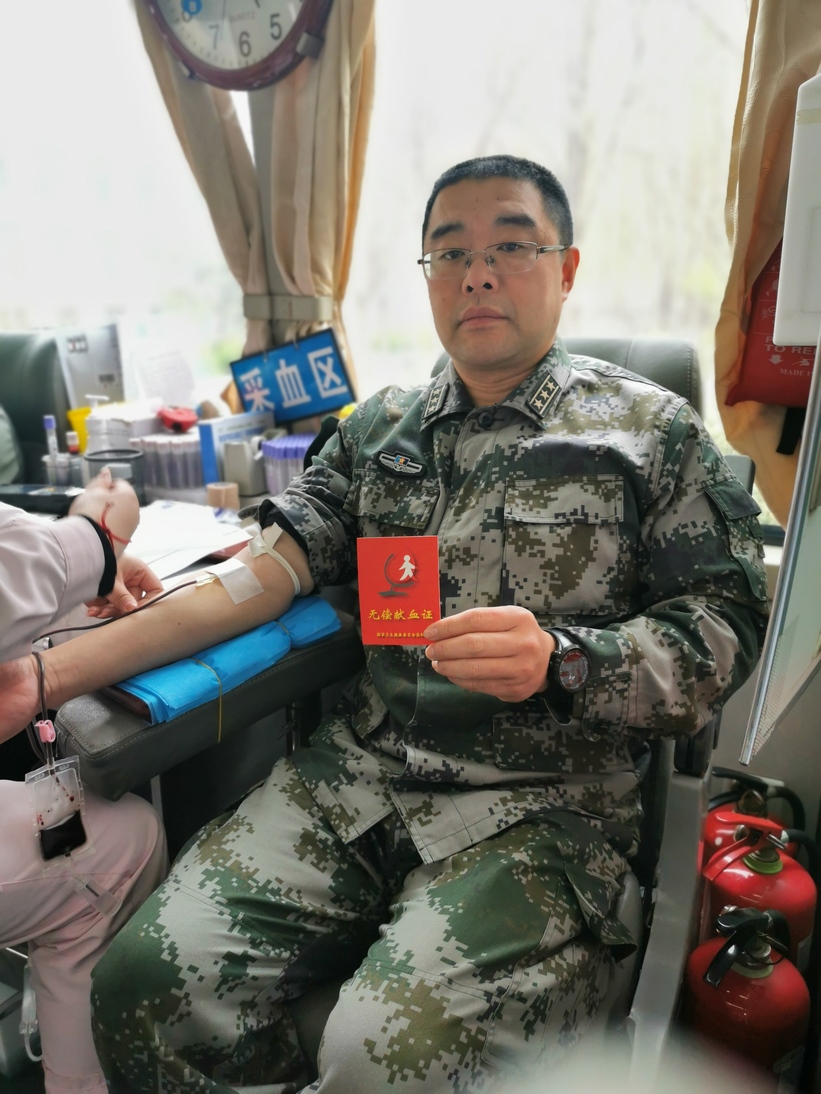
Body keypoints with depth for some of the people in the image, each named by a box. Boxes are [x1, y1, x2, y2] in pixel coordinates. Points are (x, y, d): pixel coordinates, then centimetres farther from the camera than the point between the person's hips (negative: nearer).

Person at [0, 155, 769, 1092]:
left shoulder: (653, 431, 3)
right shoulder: (380, 426, 13)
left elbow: (724, 626, -1)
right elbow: (266, 574, 6)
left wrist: (559, 661, -21)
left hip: (540, 805, -2)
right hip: (354, 775, 4)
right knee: (146, 983, -12)